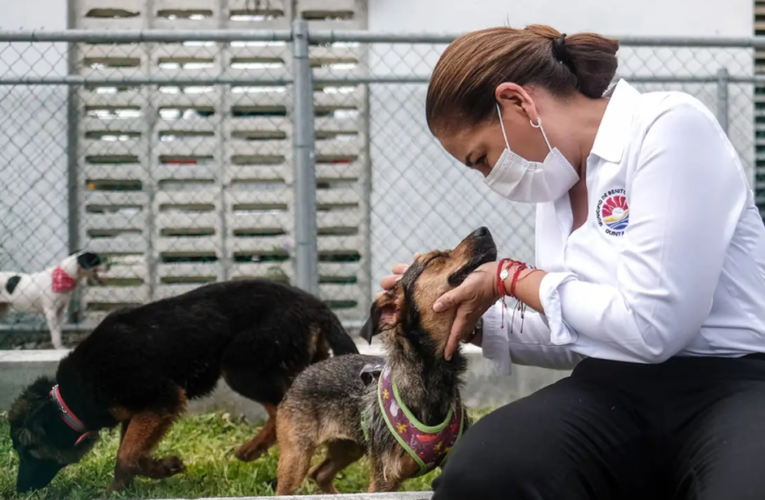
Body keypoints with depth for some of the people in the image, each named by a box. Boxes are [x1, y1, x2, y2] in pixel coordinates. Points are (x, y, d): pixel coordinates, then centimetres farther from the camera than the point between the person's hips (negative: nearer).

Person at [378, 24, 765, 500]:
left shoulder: (671, 129, -8)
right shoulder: (560, 178, 15)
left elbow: (652, 325, -16)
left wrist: (512, 278, -4)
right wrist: (473, 318, 11)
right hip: (619, 391, 6)